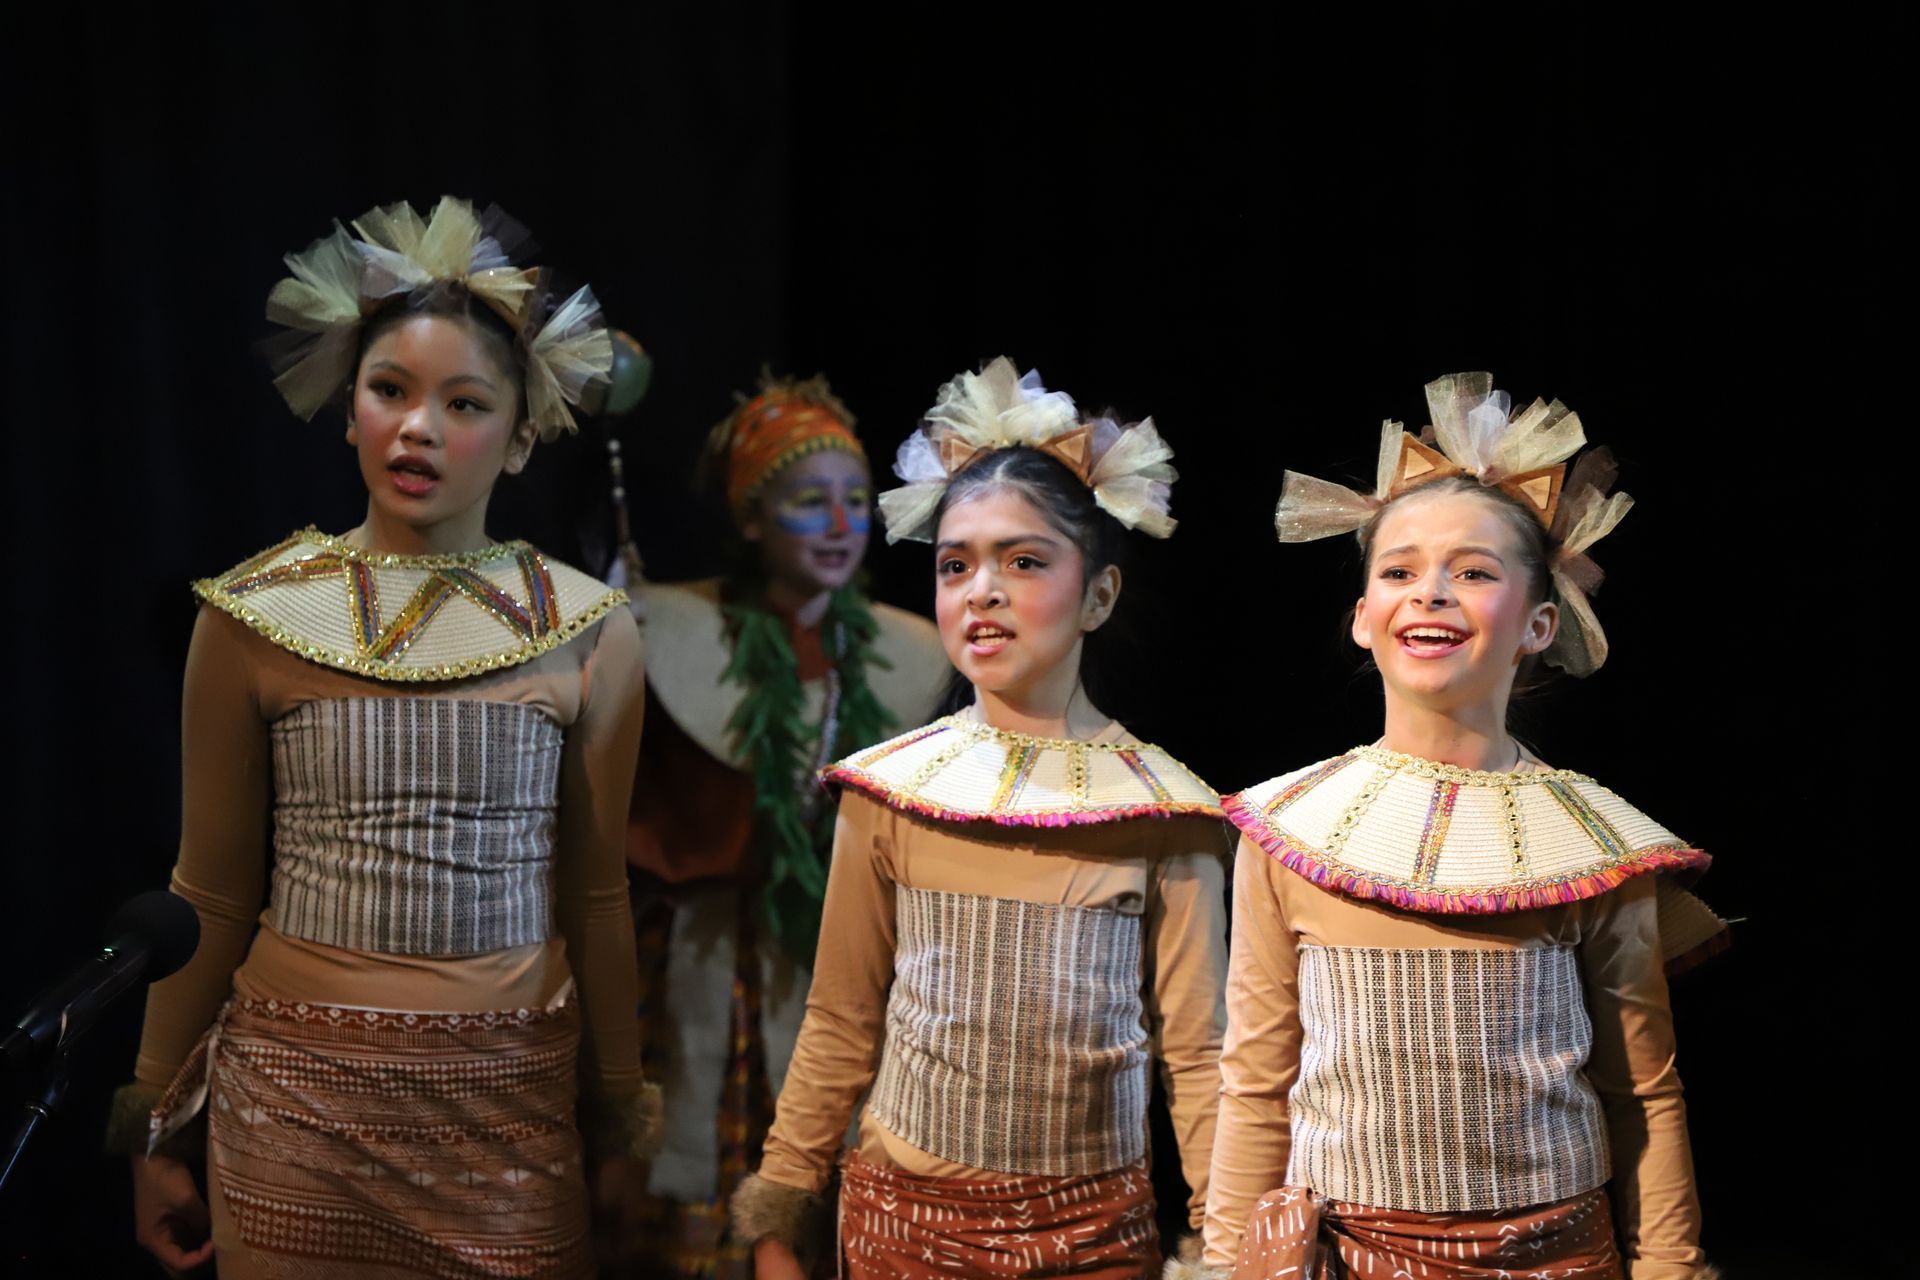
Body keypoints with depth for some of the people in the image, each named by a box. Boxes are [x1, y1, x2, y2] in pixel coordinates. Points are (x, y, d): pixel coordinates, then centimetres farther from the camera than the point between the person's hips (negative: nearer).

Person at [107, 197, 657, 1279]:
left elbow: (595, 895, 7)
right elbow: (212, 896, 5)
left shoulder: (590, 633, 0)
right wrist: (156, 1129, 8)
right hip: (297, 1091, 0)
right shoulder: (255, 616, 0)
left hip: (511, 1096, 0)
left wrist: (621, 1114, 12)